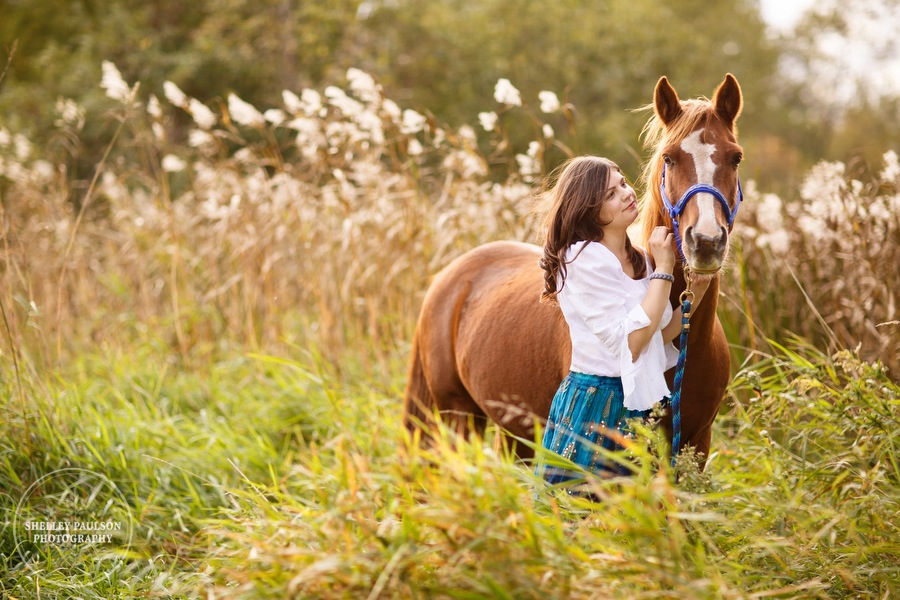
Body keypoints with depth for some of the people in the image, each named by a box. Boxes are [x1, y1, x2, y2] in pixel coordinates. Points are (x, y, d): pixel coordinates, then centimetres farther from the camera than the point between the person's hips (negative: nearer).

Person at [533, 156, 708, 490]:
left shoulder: (639, 261, 12)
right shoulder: (583, 259, -14)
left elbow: (660, 335, 10)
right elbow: (630, 343, -19)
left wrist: (696, 291, -1)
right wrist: (663, 270, -15)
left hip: (636, 404, 8)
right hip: (595, 404, -8)